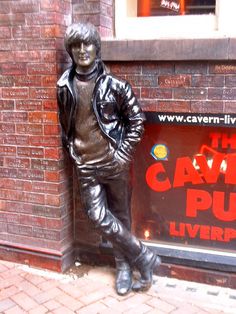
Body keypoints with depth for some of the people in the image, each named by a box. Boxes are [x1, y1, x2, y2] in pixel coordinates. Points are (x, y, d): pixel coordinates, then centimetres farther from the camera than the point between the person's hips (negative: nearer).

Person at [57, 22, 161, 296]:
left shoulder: (113, 83, -6)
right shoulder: (64, 86, 1)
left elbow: (136, 120, -2)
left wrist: (123, 153, -6)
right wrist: (72, 151, 8)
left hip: (114, 162, -2)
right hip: (86, 166, 2)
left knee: (120, 215, 8)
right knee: (98, 217, -3)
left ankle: (124, 266, 27)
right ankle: (144, 257, 13)